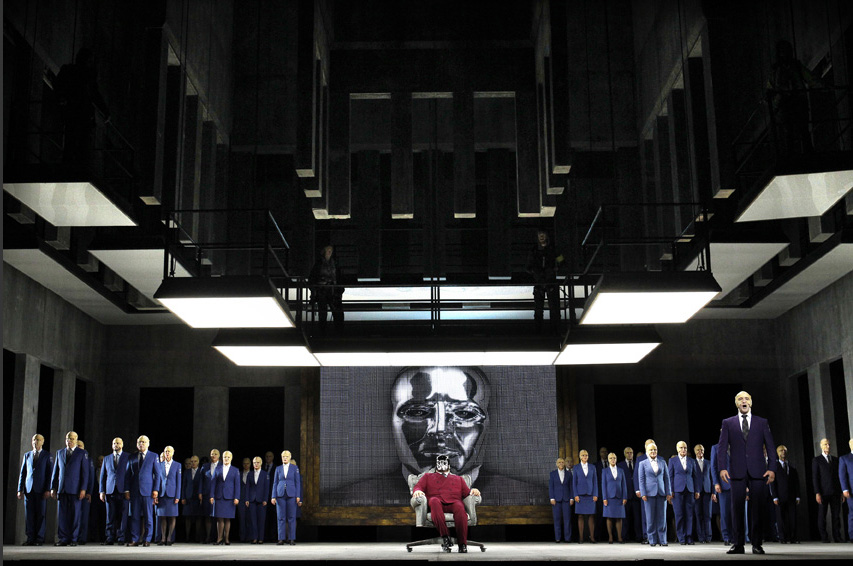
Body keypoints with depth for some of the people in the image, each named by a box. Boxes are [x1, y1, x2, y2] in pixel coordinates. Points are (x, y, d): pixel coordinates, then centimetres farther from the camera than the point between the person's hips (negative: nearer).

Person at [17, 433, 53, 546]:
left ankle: (39, 539, -1)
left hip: (41, 489, -3)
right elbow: (22, 473, 14)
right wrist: (20, 489, 6)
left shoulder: (47, 455, 6)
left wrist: (48, 489, -8)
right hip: (28, 489, 3)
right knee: (29, 514, 0)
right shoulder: (27, 455, 16)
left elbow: (50, 473, 1)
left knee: (40, 514, -3)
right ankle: (30, 538, 3)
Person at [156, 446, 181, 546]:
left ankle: (169, 539, 3)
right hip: (162, 494, 2)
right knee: (162, 517, 2)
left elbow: (179, 481, 1)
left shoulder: (177, 465, 4)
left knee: (172, 517, -1)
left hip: (172, 494, -2)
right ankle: (163, 539, 6)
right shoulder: (160, 465, 11)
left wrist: (177, 496, -5)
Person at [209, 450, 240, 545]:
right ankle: (219, 538, 4)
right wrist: (211, 496, 0)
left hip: (229, 497, -1)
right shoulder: (217, 469, 11)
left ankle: (226, 539, 6)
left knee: (227, 519, 1)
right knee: (219, 518, -2)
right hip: (219, 497, 1)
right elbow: (213, 482, 8)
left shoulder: (235, 470, 8)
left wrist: (236, 498, -5)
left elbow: (237, 485, 4)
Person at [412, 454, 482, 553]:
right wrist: (417, 491, -7)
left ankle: (463, 544, -42)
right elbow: (417, 487, 19)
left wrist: (473, 491, 1)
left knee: (459, 506, -37)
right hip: (437, 504, -1)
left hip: (453, 503, 1)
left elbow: (466, 492, 26)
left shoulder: (458, 478, 38)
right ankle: (445, 536, -45)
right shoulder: (428, 476, 34)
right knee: (434, 500, -40)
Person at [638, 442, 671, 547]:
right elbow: (641, 479, 3)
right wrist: (643, 494, -6)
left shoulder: (662, 463, 13)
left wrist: (669, 493, 4)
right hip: (650, 493, -2)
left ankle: (662, 540, 4)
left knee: (662, 517, 0)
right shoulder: (643, 464, 7)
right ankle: (652, 540, 4)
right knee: (650, 518, -2)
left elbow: (667, 478, 11)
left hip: (661, 493, 2)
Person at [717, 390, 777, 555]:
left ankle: (757, 544, 4)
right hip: (737, 471, 0)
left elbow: (770, 447, 8)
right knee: (737, 507, -2)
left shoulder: (762, 422, 12)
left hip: (757, 471, 0)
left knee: (757, 507, -2)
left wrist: (772, 468, -3)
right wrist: (722, 467, -7)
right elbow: (722, 446, 5)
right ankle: (738, 544, 2)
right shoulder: (728, 423, 12)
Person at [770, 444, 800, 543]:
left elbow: (797, 482, 14)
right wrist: (774, 497, -8)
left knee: (792, 518, -2)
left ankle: (793, 538, 1)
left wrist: (797, 496, 5)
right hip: (780, 497, -3)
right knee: (781, 518, -3)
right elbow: (772, 483, 0)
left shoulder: (792, 467, 16)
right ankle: (783, 538, 1)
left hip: (791, 497, 3)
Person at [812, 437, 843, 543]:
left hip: (835, 493, 3)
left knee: (836, 515, 1)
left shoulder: (835, 460, 16)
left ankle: (837, 537, 5)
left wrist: (842, 492, 9)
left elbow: (839, 476, 16)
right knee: (822, 516, -3)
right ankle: (824, 537, 1)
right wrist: (817, 493, -11)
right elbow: (815, 477, -3)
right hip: (823, 493, -3)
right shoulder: (816, 460, 3)